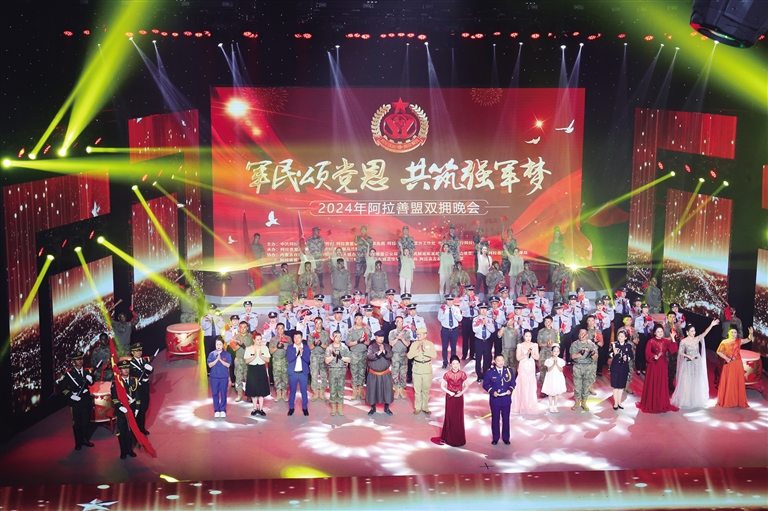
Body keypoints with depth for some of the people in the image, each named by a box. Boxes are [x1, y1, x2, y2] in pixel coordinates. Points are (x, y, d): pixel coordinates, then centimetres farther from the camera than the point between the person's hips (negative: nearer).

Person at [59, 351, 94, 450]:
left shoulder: (87, 371, 3)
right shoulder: (69, 374, -7)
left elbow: (92, 384, 6)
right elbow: (62, 387, -6)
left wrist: (90, 380, -17)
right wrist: (71, 396, -16)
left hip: (86, 400, 3)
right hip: (75, 402, -3)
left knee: (86, 421, 13)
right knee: (76, 423, 6)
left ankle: (85, 439, 29)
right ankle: (78, 443, 17)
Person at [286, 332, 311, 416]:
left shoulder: (306, 348, 0)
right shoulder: (290, 348, 0)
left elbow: (307, 359, -9)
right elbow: (288, 359, -10)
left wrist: (301, 353, -25)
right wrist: (296, 353, -22)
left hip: (303, 373, 0)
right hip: (293, 373, 0)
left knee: (304, 391, 6)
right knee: (292, 391, 9)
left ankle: (305, 408, 17)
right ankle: (291, 408, 20)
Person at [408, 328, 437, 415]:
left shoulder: (430, 344, -2)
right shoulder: (414, 344, -1)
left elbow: (434, 355, -14)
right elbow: (409, 356, -10)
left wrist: (425, 350, -25)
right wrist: (417, 350, -23)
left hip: (427, 369, 0)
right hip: (417, 369, 0)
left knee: (426, 389, 9)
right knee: (417, 390, 5)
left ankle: (425, 407, 21)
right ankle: (417, 407, 17)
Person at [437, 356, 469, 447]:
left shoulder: (463, 374, -6)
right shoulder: (447, 374, -9)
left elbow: (466, 386, 2)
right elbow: (442, 386, -3)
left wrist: (461, 393, -13)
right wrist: (449, 392, -16)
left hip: (459, 398, 1)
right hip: (450, 397, -1)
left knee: (459, 417, 6)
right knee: (450, 416, 5)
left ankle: (459, 438, 18)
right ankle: (449, 438, 17)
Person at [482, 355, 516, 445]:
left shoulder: (509, 371, 0)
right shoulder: (490, 372, -7)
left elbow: (513, 383, 6)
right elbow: (485, 384, -3)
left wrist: (510, 390, -13)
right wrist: (492, 392, -18)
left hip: (506, 399, 2)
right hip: (495, 400, -2)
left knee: (506, 419, 10)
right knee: (495, 419, 9)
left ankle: (506, 438, 24)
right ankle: (495, 438, 23)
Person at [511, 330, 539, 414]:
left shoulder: (535, 345, 4)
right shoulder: (520, 345, -3)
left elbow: (537, 357, 3)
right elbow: (518, 358, -7)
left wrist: (532, 354, -15)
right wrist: (526, 354, -18)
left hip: (531, 368, 2)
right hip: (523, 367, -2)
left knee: (531, 386, 2)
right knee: (523, 386, -3)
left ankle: (531, 406, 12)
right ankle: (523, 406, 5)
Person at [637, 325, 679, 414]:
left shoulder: (666, 341, 6)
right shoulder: (651, 341, -5)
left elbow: (673, 349, -5)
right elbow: (647, 352, -15)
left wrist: (673, 339, -11)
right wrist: (654, 356, -31)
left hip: (662, 365, 4)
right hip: (653, 365, -4)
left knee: (662, 384, 9)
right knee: (652, 384, 1)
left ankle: (661, 404, 19)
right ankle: (651, 404, 11)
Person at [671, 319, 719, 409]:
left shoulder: (697, 339, -1)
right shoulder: (683, 341, -8)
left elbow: (705, 333, -16)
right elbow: (680, 352, -5)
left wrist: (711, 325, -30)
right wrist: (689, 356, -19)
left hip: (697, 364, 3)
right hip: (688, 364, -3)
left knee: (697, 382, 8)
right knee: (687, 382, 1)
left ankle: (696, 401, 21)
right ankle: (686, 401, 12)